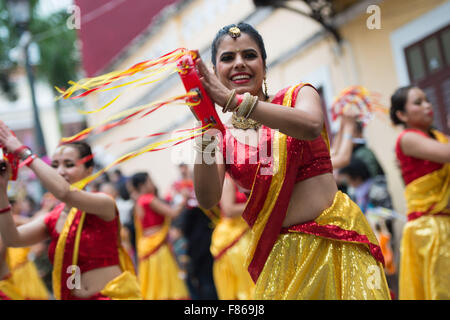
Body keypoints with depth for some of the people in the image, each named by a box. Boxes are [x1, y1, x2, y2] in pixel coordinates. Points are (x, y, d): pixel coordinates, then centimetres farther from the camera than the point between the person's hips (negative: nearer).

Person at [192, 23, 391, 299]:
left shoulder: (298, 95, 2)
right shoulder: (223, 137, 6)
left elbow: (311, 126, -23)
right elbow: (208, 199, -9)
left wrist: (232, 99, -27)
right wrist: (205, 130, -19)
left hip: (336, 239, -2)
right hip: (279, 253, 2)